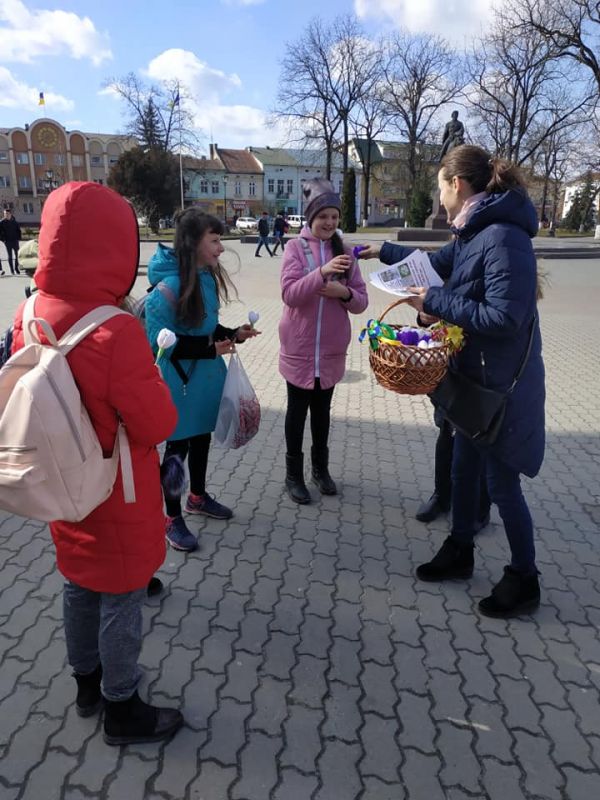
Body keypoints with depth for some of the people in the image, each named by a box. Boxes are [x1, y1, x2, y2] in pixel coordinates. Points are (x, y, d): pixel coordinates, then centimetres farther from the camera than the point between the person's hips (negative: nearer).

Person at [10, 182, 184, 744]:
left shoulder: (28, 317, -8)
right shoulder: (116, 334, -31)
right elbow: (159, 425, -23)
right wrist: (150, 374, -6)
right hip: (118, 501, -7)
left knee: (80, 587, 25)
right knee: (121, 602, 13)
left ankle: (88, 683, 48)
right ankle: (122, 711, 35)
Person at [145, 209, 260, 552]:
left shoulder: (208, 277, -1)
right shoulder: (168, 288, -24)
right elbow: (160, 341, -21)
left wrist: (233, 334, -4)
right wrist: (209, 348, -24)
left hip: (207, 373, 8)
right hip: (179, 378, -8)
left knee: (202, 436, 22)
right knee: (177, 446, 6)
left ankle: (198, 497, 44)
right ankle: (173, 519, 25)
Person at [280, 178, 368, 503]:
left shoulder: (344, 251, 4)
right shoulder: (296, 247, -6)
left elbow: (361, 302, 3)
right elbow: (290, 294, -18)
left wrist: (344, 292, -19)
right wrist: (322, 272, -31)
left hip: (331, 350, 3)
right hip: (299, 349, -3)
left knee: (322, 410, 17)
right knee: (298, 410, 10)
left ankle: (320, 467, 33)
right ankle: (293, 473, 23)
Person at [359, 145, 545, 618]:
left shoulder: (503, 237, -23)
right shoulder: (474, 232, 7)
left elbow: (504, 317, -29)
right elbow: (439, 263, 25)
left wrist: (434, 302, -20)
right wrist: (383, 252, 33)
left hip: (502, 383, -9)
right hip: (474, 376, 9)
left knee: (501, 482, 4)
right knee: (464, 468, 19)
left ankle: (525, 581, 24)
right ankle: (460, 552, 39)